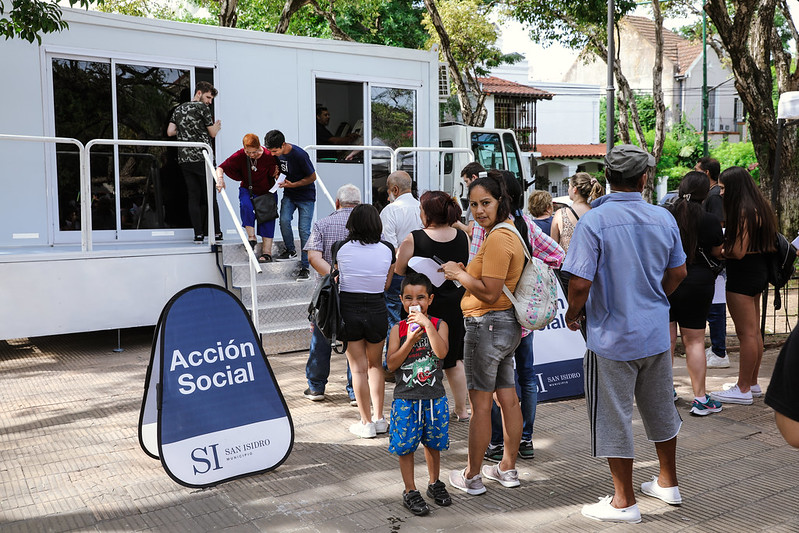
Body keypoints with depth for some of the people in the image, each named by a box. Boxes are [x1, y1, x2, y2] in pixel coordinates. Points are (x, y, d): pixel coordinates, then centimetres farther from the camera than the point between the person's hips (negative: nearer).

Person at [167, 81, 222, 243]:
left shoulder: (178, 109, 17)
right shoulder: (202, 107, -2)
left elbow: (170, 132, 11)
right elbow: (213, 133, 1)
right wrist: (217, 125, 23)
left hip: (184, 159, 5)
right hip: (202, 158, -5)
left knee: (193, 197, 5)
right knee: (210, 197, 1)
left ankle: (198, 234, 0)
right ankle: (216, 233, 5)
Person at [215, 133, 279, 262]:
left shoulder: (269, 156, -15)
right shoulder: (240, 156, -12)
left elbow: (274, 175, -1)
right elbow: (221, 167, -13)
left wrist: (276, 174, -25)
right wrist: (220, 178, -33)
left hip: (266, 192, 0)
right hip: (247, 190, 1)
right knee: (246, 205, -31)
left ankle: (267, 252, -8)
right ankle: (251, 237, -20)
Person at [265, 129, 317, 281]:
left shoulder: (299, 155, -24)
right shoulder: (278, 153, -4)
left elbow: (312, 177, -14)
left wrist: (293, 184, -21)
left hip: (306, 196, -5)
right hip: (289, 195, 5)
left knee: (304, 230, -9)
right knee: (284, 220, -16)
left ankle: (305, 268, -2)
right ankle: (290, 250, 11)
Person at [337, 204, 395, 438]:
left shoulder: (342, 249, -8)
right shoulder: (387, 249, -5)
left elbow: (338, 277, 6)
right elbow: (387, 283, 5)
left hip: (349, 309, -1)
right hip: (377, 310, 2)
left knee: (358, 368, 7)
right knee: (375, 365, 19)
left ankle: (366, 422, 12)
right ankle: (379, 418, 23)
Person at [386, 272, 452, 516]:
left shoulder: (438, 324, -3)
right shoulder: (398, 329, -3)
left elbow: (441, 352, -21)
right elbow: (391, 364, -10)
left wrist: (427, 324, -25)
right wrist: (410, 340, -20)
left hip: (434, 397, 1)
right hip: (405, 399, 0)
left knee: (433, 443, 16)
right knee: (405, 446, 5)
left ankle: (435, 483, 36)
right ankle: (410, 491, 21)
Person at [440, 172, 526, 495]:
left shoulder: (497, 239, -19)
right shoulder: (511, 231, 13)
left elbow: (489, 292, -22)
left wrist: (458, 274, -10)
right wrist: (465, 272, 10)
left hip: (487, 325, -10)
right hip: (508, 324, 10)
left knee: (480, 404, -1)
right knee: (508, 398, 15)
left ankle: (471, 477, 9)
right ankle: (508, 468, 26)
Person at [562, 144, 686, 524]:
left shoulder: (594, 221, -17)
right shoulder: (663, 219, 0)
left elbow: (580, 282, -21)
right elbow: (678, 272, 10)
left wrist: (573, 314, -3)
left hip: (611, 336, -5)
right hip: (656, 332, 6)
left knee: (614, 418, 6)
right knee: (660, 408, 21)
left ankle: (624, 502, 17)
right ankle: (668, 483, 38)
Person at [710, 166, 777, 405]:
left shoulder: (744, 212, -20)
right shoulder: (759, 207, 10)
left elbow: (738, 252, -22)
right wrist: (723, 247, 10)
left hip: (743, 276, -10)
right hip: (758, 272, 10)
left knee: (746, 333, -3)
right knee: (754, 332, 16)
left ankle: (743, 390, 6)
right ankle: (752, 383, 27)